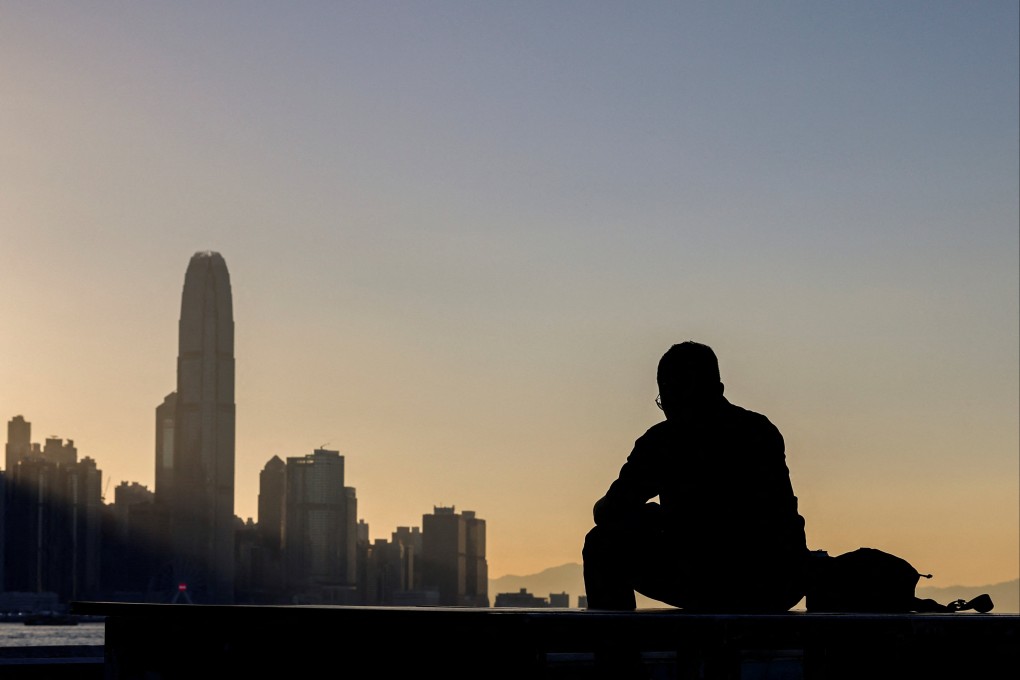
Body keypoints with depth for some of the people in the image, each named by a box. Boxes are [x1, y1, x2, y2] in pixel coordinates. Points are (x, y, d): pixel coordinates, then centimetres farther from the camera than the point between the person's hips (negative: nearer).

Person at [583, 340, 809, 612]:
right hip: (783, 584, 6)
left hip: (716, 585, -5)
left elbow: (608, 512, 3)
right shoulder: (764, 429, 16)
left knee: (603, 544, 12)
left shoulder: (664, 440, 0)